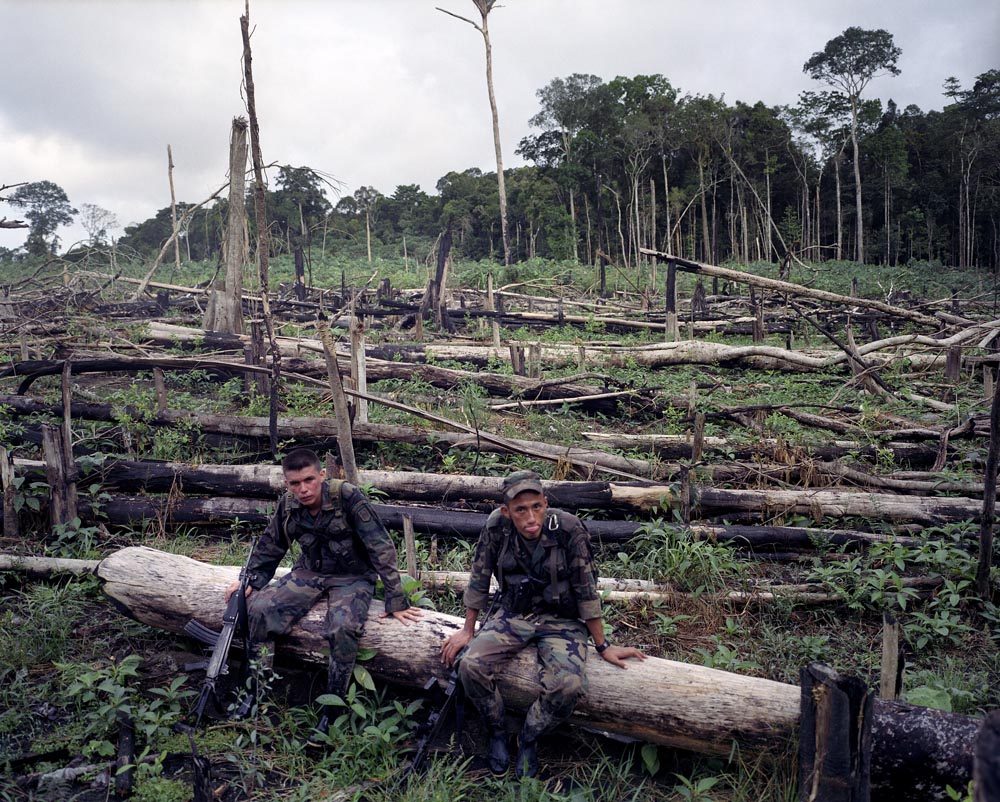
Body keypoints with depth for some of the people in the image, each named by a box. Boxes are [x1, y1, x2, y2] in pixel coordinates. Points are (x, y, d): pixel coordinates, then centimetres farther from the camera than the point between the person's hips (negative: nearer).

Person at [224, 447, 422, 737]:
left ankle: (331, 708, -13)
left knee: (343, 628, -32)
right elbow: (270, 547, 10)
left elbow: (381, 547, -22)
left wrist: (396, 601, -22)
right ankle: (255, 691, 3)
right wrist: (251, 581, -2)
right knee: (259, 608, -15)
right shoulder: (288, 504, -9)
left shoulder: (347, 496, -25)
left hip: (352, 577, -5)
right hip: (308, 573, 5)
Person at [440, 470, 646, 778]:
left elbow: (586, 590, -14)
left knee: (568, 684, -28)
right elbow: (479, 580, -2)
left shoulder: (569, 530, -22)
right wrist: (467, 631, 4)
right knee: (471, 665, -22)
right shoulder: (496, 527, -15)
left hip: (561, 621, -2)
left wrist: (603, 646, -8)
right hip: (513, 615, 2)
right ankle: (497, 733, 7)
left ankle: (528, 739, 3)